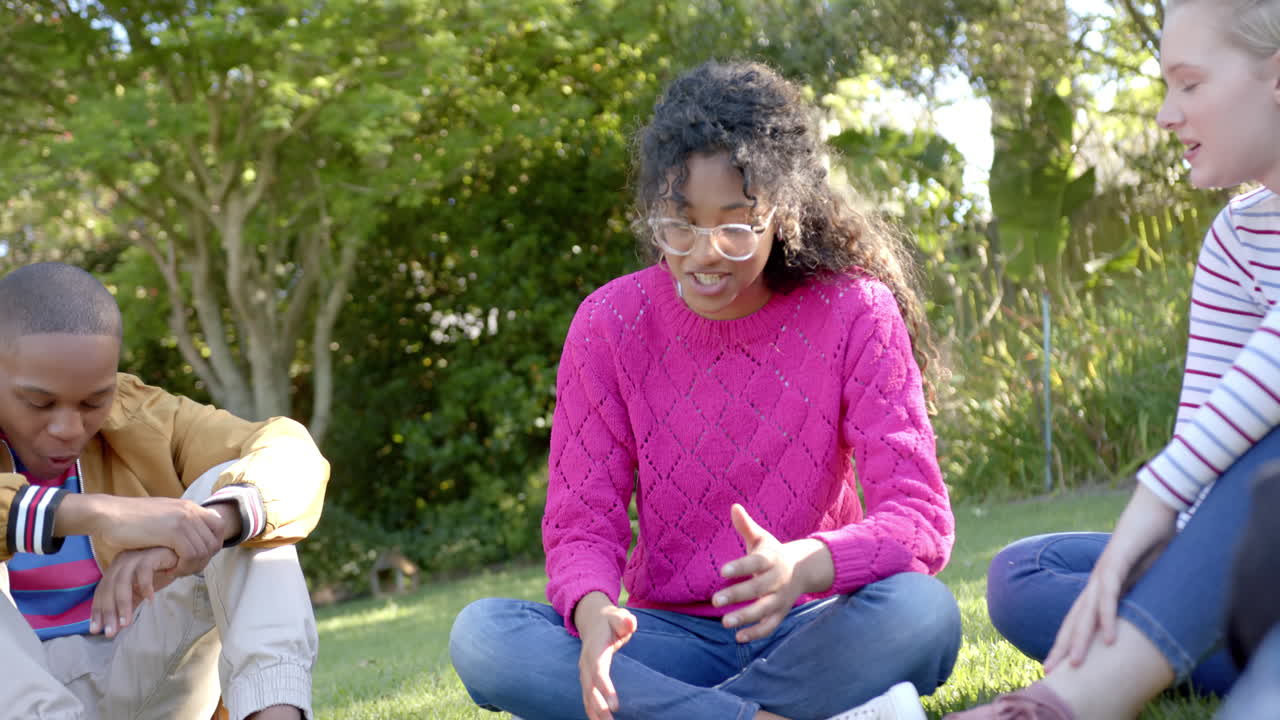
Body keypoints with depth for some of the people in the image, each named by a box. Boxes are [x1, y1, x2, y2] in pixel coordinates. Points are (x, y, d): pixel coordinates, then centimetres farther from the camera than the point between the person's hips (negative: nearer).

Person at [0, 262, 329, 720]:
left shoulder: (140, 420, 0)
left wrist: (212, 522, -37)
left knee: (231, 488, -16)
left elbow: (292, 458, -16)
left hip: (142, 677, 2)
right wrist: (90, 512, -44)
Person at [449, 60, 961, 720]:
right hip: (672, 635, 1)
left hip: (809, 627, -1)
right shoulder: (610, 323, -6)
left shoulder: (855, 313, -9)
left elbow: (921, 520, -16)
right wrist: (594, 611, -32)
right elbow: (581, 527, -7)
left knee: (923, 610, -35)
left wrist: (806, 566, -38)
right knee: (481, 634, -26)